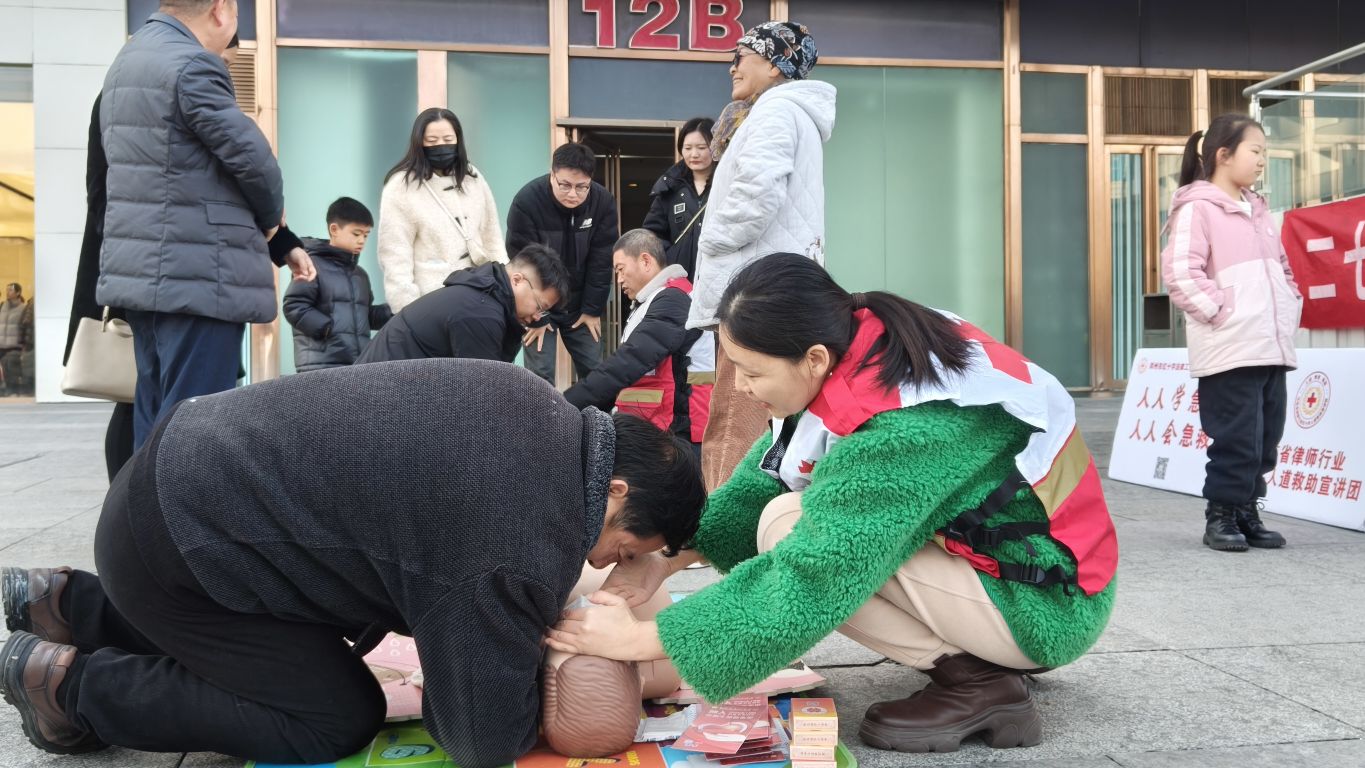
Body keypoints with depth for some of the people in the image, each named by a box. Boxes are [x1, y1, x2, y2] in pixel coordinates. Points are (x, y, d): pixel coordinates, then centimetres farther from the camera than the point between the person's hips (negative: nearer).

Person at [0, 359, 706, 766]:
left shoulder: (542, 408, -2)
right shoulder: (522, 549, -28)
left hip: (197, 470, 9)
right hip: (175, 541, -9)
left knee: (314, 660, 22)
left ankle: (66, 605, 31)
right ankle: (73, 680, 9)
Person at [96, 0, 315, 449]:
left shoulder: (129, 61, 17)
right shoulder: (191, 65, -14)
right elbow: (252, 157, -14)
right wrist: (270, 218, 7)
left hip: (143, 271, 10)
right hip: (198, 276, -10)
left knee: (156, 417, 14)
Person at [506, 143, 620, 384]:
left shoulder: (604, 202, -14)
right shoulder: (526, 201, -23)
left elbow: (601, 262, -8)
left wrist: (593, 309, -6)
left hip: (581, 305, 3)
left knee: (594, 371, 6)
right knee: (540, 374, -7)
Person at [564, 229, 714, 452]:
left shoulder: (674, 303, -14)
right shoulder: (652, 303, 21)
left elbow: (628, 363, -23)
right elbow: (626, 366, 20)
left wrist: (564, 404, -24)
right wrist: (590, 413, 8)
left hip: (676, 436, -9)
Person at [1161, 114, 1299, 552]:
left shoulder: (1257, 210, 20)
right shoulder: (1197, 208, -6)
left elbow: (1281, 268, 28)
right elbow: (1180, 274, -16)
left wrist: (1290, 310, 15)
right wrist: (1221, 312, -14)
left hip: (1272, 348, 8)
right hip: (1230, 351, -8)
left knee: (1265, 441, 10)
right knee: (1237, 440, -7)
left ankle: (1247, 513, 21)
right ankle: (1221, 517, 7)